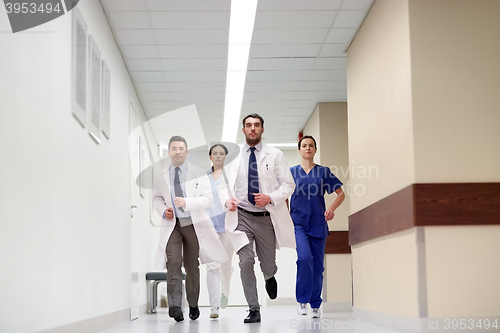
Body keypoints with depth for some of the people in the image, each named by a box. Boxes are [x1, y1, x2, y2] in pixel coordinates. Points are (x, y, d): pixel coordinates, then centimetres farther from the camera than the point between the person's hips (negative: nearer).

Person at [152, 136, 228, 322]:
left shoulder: (198, 174, 0)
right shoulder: (161, 176, 6)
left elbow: (208, 198, -7)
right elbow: (156, 197, 20)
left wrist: (186, 202, -23)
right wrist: (163, 210, -2)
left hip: (194, 224, 0)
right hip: (171, 224, 0)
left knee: (192, 266, 8)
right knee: (173, 261, -20)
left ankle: (193, 305, 26)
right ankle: (174, 305, -25)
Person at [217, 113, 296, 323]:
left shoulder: (275, 156, 3)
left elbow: (289, 185, 2)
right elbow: (223, 184, 12)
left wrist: (270, 198, -15)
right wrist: (227, 200, -10)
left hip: (266, 217, 0)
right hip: (242, 216, 0)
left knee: (268, 266, 9)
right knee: (246, 262, -12)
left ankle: (270, 277, 48)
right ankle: (254, 310, -1)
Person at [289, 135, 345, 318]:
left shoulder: (323, 171, 7)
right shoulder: (292, 172, 7)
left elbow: (341, 194, 10)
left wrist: (332, 208, -8)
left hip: (318, 224, 1)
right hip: (298, 222, -1)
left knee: (317, 265, 2)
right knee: (304, 258, -22)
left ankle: (315, 305, 16)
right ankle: (302, 300, -8)